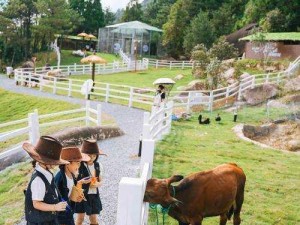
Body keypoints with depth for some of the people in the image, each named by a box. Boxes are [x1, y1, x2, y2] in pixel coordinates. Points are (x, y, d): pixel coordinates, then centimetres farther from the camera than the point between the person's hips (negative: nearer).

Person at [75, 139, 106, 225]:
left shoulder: (98, 166, -1)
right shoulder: (79, 166, -16)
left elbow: (100, 181, 7)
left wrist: (97, 184, -14)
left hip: (94, 196, 4)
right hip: (82, 195, -4)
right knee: (80, 218, 5)